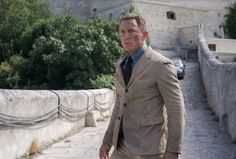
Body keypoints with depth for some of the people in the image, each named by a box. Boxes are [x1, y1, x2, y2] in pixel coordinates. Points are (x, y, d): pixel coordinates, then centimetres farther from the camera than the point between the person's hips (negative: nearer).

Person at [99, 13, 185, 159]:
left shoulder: (161, 64, -12)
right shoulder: (122, 66, 12)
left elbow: (176, 109, -14)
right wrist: (108, 140, 15)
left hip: (150, 147, -7)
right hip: (124, 146, 7)